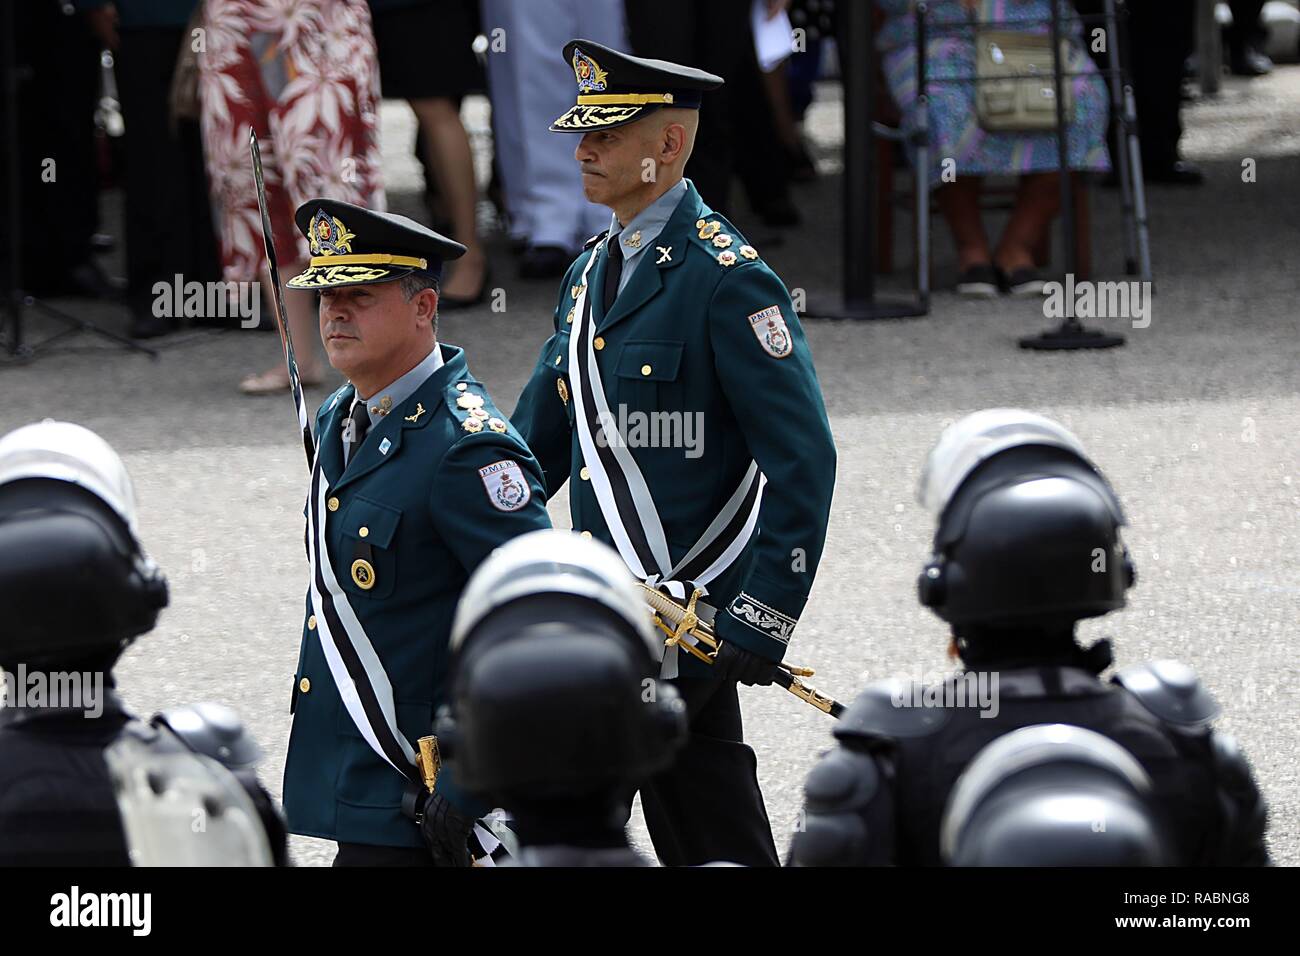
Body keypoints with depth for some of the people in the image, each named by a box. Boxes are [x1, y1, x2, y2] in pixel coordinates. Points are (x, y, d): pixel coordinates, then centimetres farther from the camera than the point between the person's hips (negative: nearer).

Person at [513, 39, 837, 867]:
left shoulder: (727, 279, -14)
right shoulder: (592, 275, 13)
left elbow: (804, 464, -16)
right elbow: (535, 447, 22)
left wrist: (757, 627, -18)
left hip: (685, 625, -8)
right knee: (718, 849, 12)